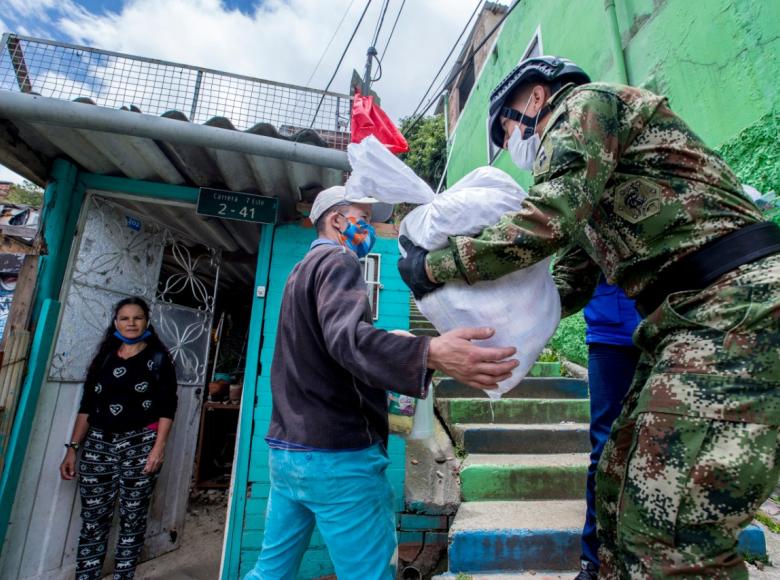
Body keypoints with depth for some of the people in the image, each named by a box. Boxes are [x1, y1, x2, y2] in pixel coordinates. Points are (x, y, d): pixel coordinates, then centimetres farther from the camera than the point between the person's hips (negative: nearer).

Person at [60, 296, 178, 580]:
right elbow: (86, 406, 11)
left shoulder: (158, 358, -1)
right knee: (93, 518, 6)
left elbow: (167, 407, -5)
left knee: (133, 518, 4)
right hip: (99, 444, 3)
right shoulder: (104, 357, 10)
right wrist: (73, 447, 6)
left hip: (140, 444, -3)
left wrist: (158, 447, -13)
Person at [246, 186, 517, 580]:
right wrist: (429, 353, -46)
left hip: (287, 450, 10)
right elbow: (346, 337, -30)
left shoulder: (302, 270, 19)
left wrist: (392, 341, 31)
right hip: (336, 455, -10)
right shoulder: (336, 260, -11)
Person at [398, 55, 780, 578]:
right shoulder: (591, 190, 25)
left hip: (735, 302, -10)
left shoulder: (583, 102, -1)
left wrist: (433, 268, -12)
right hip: (687, 319, 10)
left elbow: (550, 221, -20)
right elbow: (570, 287, 21)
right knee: (620, 491, 14)